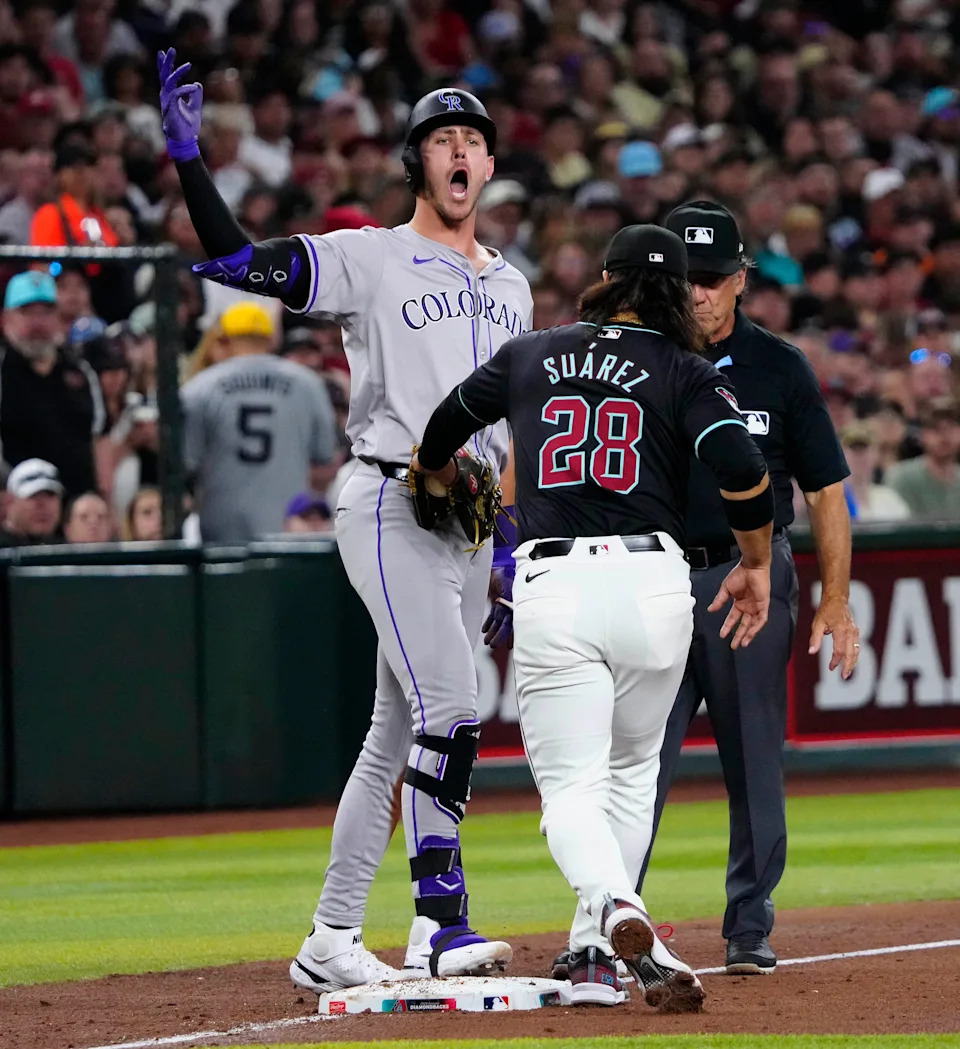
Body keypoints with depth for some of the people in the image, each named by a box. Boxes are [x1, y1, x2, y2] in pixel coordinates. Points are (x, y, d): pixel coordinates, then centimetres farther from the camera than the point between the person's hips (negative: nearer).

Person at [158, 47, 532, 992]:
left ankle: (331, 942, 11)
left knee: (396, 735, 7)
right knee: (448, 709, -18)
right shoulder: (370, 260, -2)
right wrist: (187, 157, -24)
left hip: (471, 520, 7)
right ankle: (440, 924, -18)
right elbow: (235, 259, -12)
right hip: (391, 511, -7)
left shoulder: (509, 286, 18)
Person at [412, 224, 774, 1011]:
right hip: (652, 582, 0)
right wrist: (757, 565, 7)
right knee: (631, 769, 21)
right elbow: (743, 471, -9)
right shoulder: (687, 373, 7)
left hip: (551, 587, 0)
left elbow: (440, 434, 32)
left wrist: (438, 474, 56)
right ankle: (597, 953, 15)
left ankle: (613, 908, -33)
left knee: (572, 784, -3)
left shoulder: (529, 357, 16)